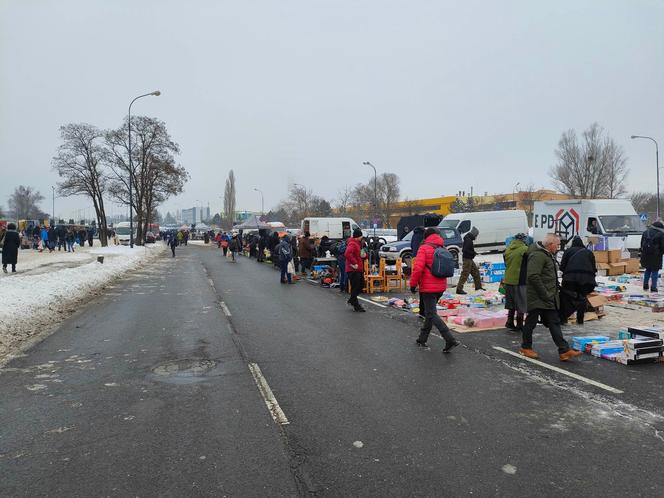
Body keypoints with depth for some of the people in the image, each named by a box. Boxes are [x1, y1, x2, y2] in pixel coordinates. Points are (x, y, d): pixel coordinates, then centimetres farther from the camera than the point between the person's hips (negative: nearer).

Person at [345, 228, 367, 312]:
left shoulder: (358, 243, 17)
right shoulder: (352, 244, -18)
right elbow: (347, 254, -34)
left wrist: (364, 255, 6)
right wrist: (354, 263, -29)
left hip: (359, 269, 10)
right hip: (353, 270, -10)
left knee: (361, 285, 18)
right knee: (355, 287, -2)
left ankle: (352, 300, 32)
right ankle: (356, 306, 7)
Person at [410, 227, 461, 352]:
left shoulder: (424, 248, -10)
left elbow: (418, 268, -20)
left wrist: (413, 284, -10)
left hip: (428, 287, -8)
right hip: (441, 286, 8)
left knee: (431, 314, -6)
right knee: (430, 312, 19)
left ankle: (450, 340, -17)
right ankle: (422, 339, 27)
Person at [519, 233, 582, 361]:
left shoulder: (549, 255, 16)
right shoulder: (537, 255, -18)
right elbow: (533, 276, -27)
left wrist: (555, 290, 16)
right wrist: (545, 294, -22)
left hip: (549, 298, 10)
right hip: (538, 298, -10)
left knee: (554, 323, 7)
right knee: (531, 322, 4)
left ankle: (564, 351, 8)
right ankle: (526, 347, 19)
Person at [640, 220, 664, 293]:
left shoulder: (646, 232, 5)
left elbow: (642, 244, 12)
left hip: (646, 255, 5)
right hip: (655, 256, -5)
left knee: (647, 270, 19)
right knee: (655, 271, 3)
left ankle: (645, 286, 22)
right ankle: (653, 288, 3)